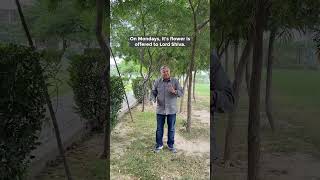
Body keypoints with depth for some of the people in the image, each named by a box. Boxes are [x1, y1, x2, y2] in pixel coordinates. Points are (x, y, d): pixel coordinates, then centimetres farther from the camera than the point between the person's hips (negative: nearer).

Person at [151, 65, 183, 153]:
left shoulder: (175, 81, -4)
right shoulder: (157, 82, -1)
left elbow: (181, 93, -7)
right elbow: (153, 93, 6)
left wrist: (174, 91, -27)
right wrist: (154, 99, -15)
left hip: (172, 110, 0)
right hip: (160, 109, 1)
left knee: (171, 129, 11)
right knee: (159, 128, 10)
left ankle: (171, 145, 28)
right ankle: (159, 145, 27)